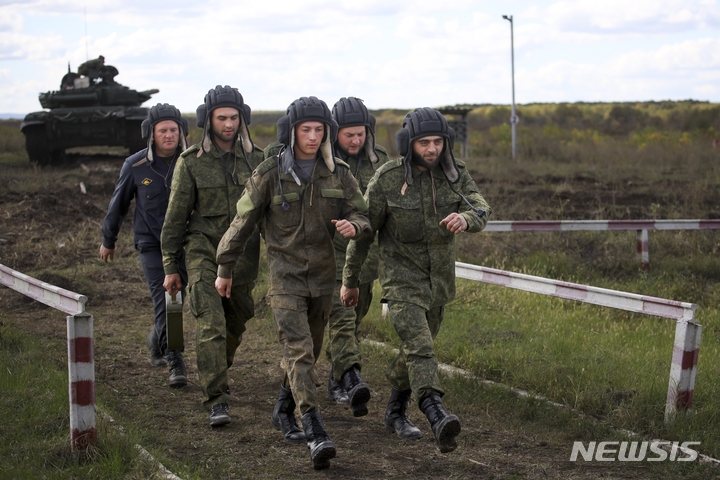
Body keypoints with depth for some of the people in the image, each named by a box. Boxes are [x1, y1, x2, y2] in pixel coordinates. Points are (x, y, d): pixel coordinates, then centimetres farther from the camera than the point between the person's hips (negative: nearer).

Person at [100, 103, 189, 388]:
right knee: (163, 301, -12)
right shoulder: (135, 166, -6)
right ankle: (175, 363, -8)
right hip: (151, 244, -1)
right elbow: (118, 204, 8)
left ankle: (157, 340, 36)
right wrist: (108, 241, 18)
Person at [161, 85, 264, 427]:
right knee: (210, 325, -15)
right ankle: (216, 401, -14)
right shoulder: (191, 162, -3)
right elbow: (176, 217, 1)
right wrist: (170, 267, 1)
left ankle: (217, 376, 41)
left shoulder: (257, 161, 3)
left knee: (234, 325, 14)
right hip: (204, 254, -3)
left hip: (244, 258, 3)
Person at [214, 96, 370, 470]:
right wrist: (225, 269, 4)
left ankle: (283, 413, 38)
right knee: (299, 350, -16)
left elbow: (361, 215, 4)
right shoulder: (270, 173, -9)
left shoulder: (337, 173, -1)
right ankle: (316, 435, -24)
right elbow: (243, 222, -2)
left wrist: (352, 226, -21)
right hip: (285, 274, -4)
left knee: (309, 350, 16)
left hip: (323, 274, 4)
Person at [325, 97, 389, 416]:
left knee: (355, 320, 12)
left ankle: (335, 381, 27)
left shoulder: (378, 160, 5)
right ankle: (352, 382, -30)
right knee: (342, 317, -18)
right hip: (329, 251, -5)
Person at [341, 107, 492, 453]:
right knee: (419, 347, -22)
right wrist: (350, 280, 3)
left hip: (439, 278, 5)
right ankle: (438, 419, -39)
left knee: (416, 348, 18)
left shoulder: (454, 173, -3)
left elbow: (481, 211, -16)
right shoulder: (388, 178, -13)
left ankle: (396, 412, 38)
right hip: (402, 277, -5)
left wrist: (465, 218, -41)